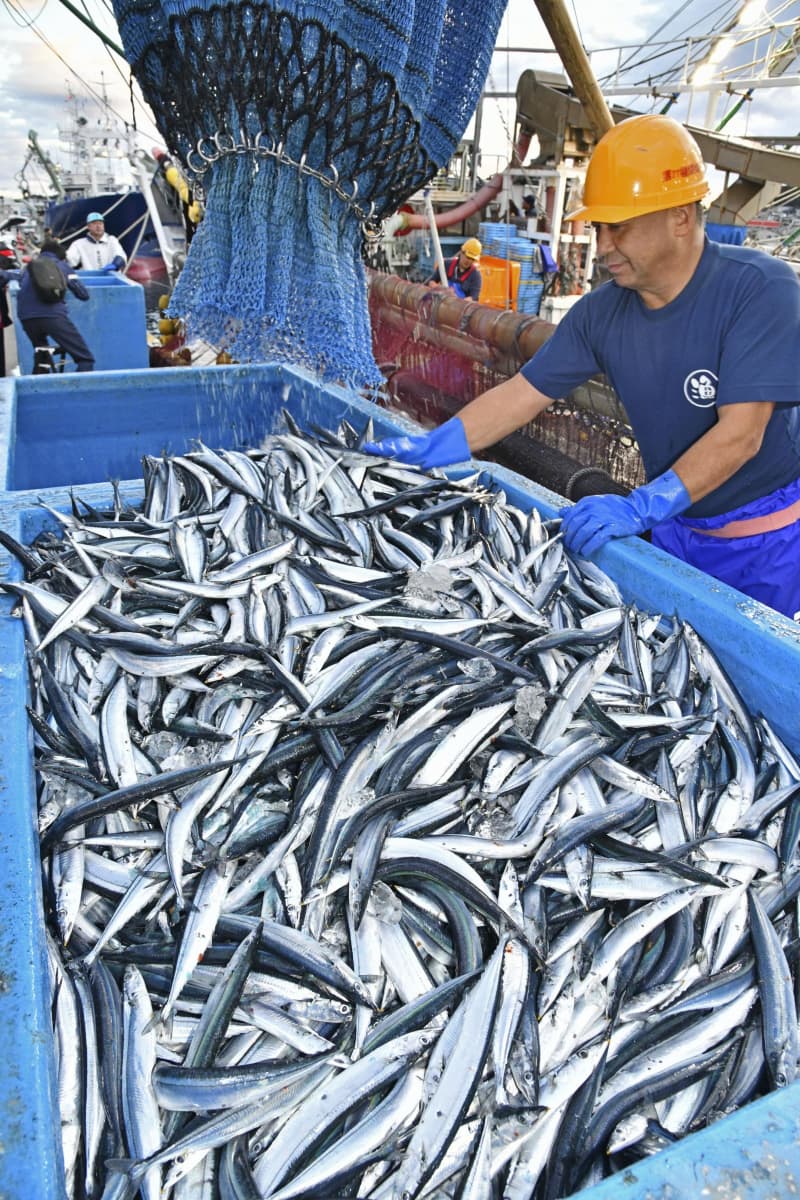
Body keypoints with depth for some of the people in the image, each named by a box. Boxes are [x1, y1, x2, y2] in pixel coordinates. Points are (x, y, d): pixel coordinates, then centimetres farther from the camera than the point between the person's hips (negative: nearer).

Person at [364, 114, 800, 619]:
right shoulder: (602, 312, -6)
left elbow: (741, 433, -29)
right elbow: (521, 394, -6)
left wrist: (641, 507, -38)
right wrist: (428, 449, -16)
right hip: (677, 530, 5)